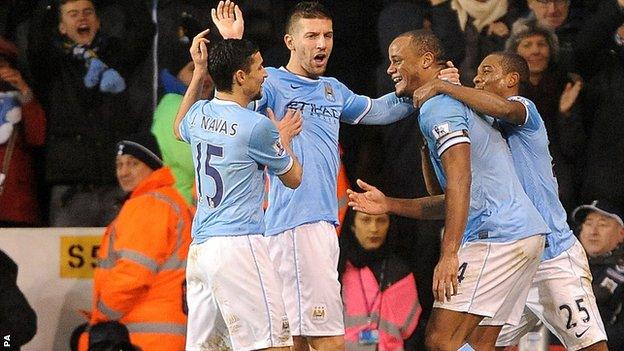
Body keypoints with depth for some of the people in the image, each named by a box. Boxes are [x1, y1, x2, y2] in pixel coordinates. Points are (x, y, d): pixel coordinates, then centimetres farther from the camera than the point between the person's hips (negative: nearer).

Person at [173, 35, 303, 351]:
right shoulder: (257, 126, -9)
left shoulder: (199, 114, 11)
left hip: (199, 249, 8)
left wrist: (199, 72, 37)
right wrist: (284, 138, 25)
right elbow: (293, 179, 7)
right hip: (238, 244, -8)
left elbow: (179, 129, 40)